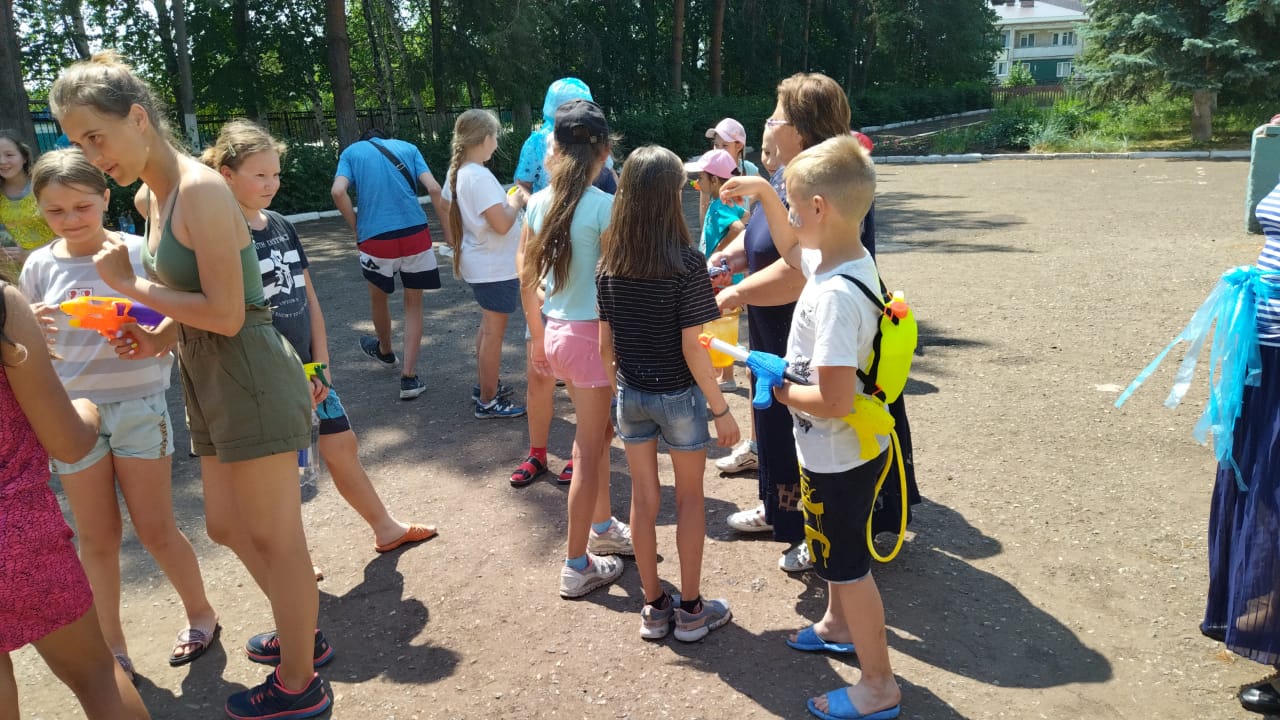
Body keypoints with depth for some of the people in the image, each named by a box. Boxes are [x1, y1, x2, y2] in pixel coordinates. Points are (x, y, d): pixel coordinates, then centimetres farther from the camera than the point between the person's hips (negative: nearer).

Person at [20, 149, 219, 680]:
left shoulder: (140, 252, -7)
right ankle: (112, 646, 27)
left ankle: (200, 613, 29)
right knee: (96, 537, 11)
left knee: (154, 529, 6)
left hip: (139, 406, -3)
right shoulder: (39, 266, 2)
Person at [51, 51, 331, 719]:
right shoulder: (152, 197, 11)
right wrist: (157, 335, 1)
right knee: (227, 525, 21)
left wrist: (131, 284, -10)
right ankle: (300, 632, 42)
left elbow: (226, 314, -20)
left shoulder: (199, 189, -17)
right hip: (209, 382, 10)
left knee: (274, 537, 5)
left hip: (249, 376, -10)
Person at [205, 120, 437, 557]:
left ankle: (385, 529, 32)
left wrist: (320, 366, 2)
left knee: (342, 447, 16)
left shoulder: (282, 227, 7)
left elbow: (309, 300, 9)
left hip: (306, 370, 7)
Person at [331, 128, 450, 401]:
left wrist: (356, 228, 4)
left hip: (376, 238, 0)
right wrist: (448, 231, 3)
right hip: (415, 234, 1)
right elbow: (434, 188, 0)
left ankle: (385, 350, 49)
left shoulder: (351, 152, 13)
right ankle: (409, 376, 9)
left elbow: (338, 192, -6)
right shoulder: (407, 148, 15)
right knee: (414, 304, 13)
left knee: (379, 295, 25)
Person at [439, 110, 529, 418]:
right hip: (495, 267, -10)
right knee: (494, 331, 1)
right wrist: (515, 203, -11)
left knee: (488, 325, 23)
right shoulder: (480, 177, -25)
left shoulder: (457, 172, 3)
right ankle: (488, 401, 11)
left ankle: (484, 385, 36)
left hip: (480, 262, 10)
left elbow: (446, 207, 18)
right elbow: (502, 224, -28)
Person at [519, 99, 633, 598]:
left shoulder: (538, 203, 2)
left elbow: (526, 278, 8)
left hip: (555, 331, 7)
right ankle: (577, 566, 18)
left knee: (597, 432, 24)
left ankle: (602, 528, 42)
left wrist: (537, 337, 19)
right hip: (593, 334, -7)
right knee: (589, 449, 6)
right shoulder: (604, 207, -17)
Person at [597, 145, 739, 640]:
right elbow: (692, 348, -18)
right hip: (677, 396, -4)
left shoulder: (609, 262, -4)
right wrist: (722, 409, -8)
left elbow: (605, 342, 2)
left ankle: (654, 607, 28)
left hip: (630, 394, 4)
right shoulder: (687, 263, -19)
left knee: (643, 497, 15)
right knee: (689, 497, 13)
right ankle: (691, 609, 24)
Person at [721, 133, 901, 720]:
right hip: (840, 450, 9)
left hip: (838, 457, -9)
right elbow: (791, 251, 19)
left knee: (847, 563, 9)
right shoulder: (848, 258, -4)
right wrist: (764, 193, 12)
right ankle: (839, 626, 53)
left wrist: (776, 387, -18)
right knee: (833, 550, 29)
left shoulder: (835, 295, -33)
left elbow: (832, 400, -35)